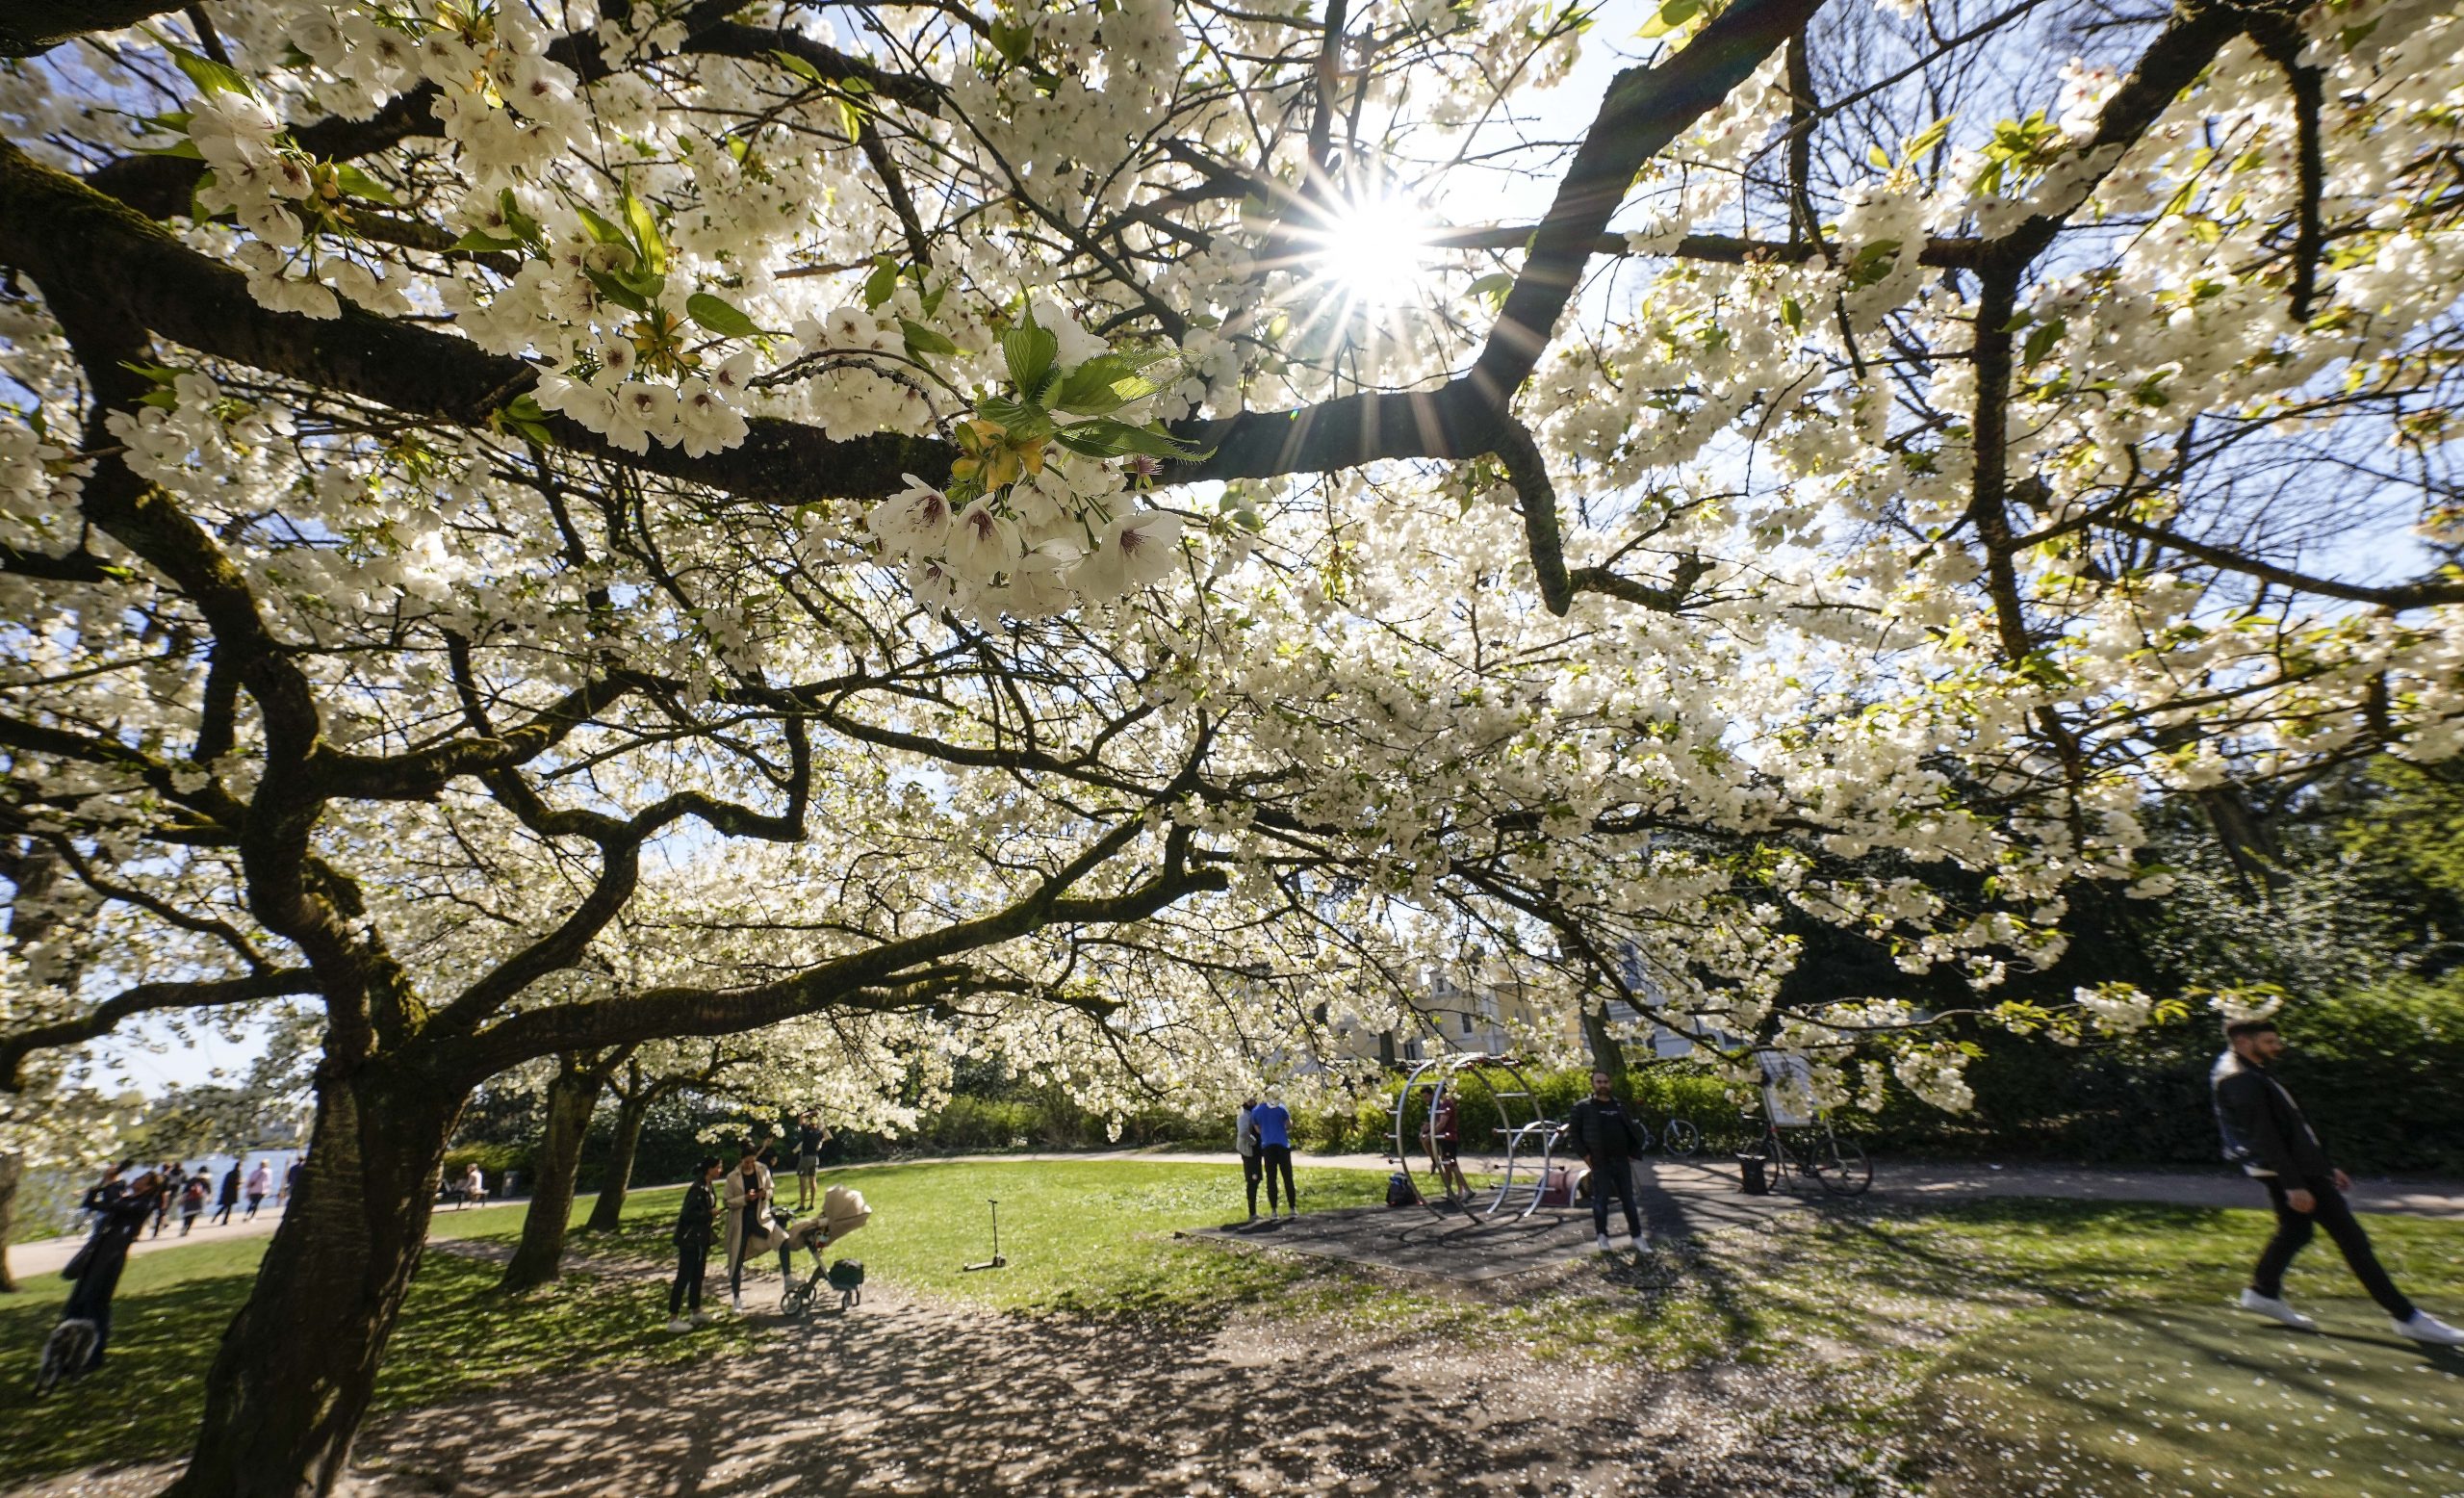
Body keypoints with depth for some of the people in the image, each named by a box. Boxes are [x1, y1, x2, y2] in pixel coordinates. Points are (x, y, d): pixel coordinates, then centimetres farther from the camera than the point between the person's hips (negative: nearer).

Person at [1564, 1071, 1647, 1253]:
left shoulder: (1619, 1106, 11)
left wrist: (1632, 1153, 10)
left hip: (1622, 1161, 4)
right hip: (1599, 1162, -3)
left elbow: (1633, 1131, 21)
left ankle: (1637, 1237, 15)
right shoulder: (1583, 1107, -1)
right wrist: (1585, 1154, -8)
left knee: (1628, 1199, 7)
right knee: (1600, 1199, -1)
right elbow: (1572, 1132, -2)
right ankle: (1602, 1236, 11)